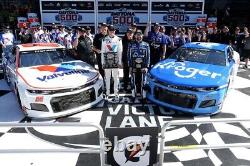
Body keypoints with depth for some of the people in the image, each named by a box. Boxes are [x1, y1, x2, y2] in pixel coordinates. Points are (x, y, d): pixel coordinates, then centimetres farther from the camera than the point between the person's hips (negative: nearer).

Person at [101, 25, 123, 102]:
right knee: (107, 77, 7)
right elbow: (102, 51, 6)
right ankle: (107, 93, 20)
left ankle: (116, 94, 4)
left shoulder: (118, 39, 3)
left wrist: (120, 62, -1)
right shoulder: (104, 40, 6)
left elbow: (120, 51, 4)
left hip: (115, 60, -1)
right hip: (107, 60, 1)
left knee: (116, 78, -2)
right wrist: (103, 62, 2)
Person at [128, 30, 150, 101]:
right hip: (134, 67, 1)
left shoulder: (146, 45, 4)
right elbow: (129, 56, 5)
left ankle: (143, 96, 12)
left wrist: (146, 67, -6)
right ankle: (133, 95, 19)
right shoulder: (131, 45, 5)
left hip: (143, 67, 0)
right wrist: (130, 66, -1)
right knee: (134, 82, 6)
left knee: (143, 82, 2)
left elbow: (148, 56, 2)